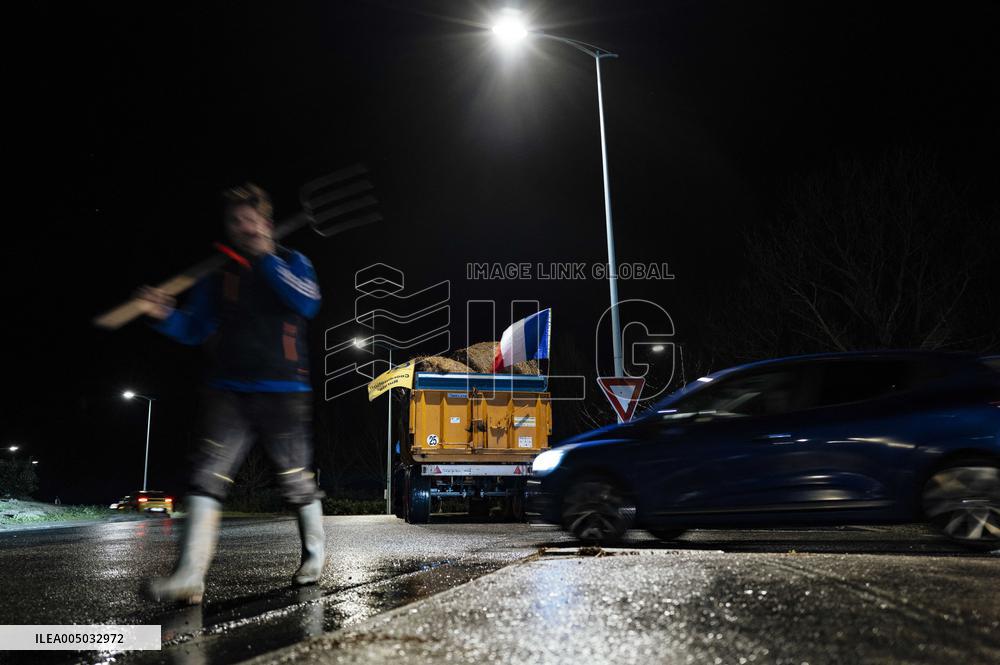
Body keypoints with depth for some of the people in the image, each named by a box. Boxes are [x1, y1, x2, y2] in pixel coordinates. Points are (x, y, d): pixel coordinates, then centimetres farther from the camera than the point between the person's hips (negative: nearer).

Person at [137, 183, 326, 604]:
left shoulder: (291, 262, 7)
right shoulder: (218, 274, 14)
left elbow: (307, 303, -13)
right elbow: (194, 329, 12)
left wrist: (266, 258, -13)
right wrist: (163, 313, -9)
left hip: (283, 391, -2)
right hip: (229, 391, 3)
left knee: (296, 478, 5)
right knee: (208, 474, -11)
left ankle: (315, 554, 26)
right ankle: (190, 575, -12)